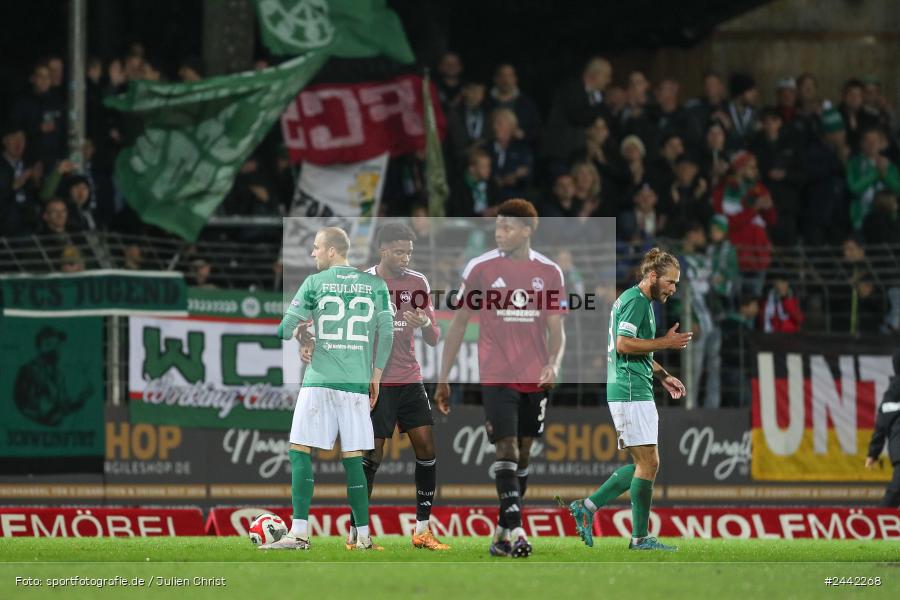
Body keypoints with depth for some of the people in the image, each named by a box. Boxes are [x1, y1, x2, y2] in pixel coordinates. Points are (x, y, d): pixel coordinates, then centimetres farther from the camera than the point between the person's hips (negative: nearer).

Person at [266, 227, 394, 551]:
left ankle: (299, 533, -10)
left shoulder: (314, 283, 0)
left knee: (300, 451, -1)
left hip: (320, 379, -3)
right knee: (353, 458, 7)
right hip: (357, 384, 3)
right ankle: (364, 536, 4)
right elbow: (386, 334, 6)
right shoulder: (375, 285, 8)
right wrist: (376, 377, 14)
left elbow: (286, 329, 0)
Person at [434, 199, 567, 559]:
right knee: (506, 449, -15)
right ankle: (515, 530, -22)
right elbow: (459, 323, 3)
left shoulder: (549, 272, 3)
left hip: (535, 379, 3)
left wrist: (554, 363, -15)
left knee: (523, 454, 8)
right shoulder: (480, 268, -2)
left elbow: (556, 329, 5)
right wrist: (443, 378, 1)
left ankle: (503, 533, 17)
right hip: (496, 376, -3)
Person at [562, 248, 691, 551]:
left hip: (634, 392, 11)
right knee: (648, 463, -7)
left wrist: (662, 376, 20)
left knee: (644, 464, 11)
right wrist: (665, 342, -14)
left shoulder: (637, 300, 22)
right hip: (632, 392, -11)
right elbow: (624, 344, -21)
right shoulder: (636, 300, -11)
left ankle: (587, 507, 10)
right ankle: (640, 538, -3)